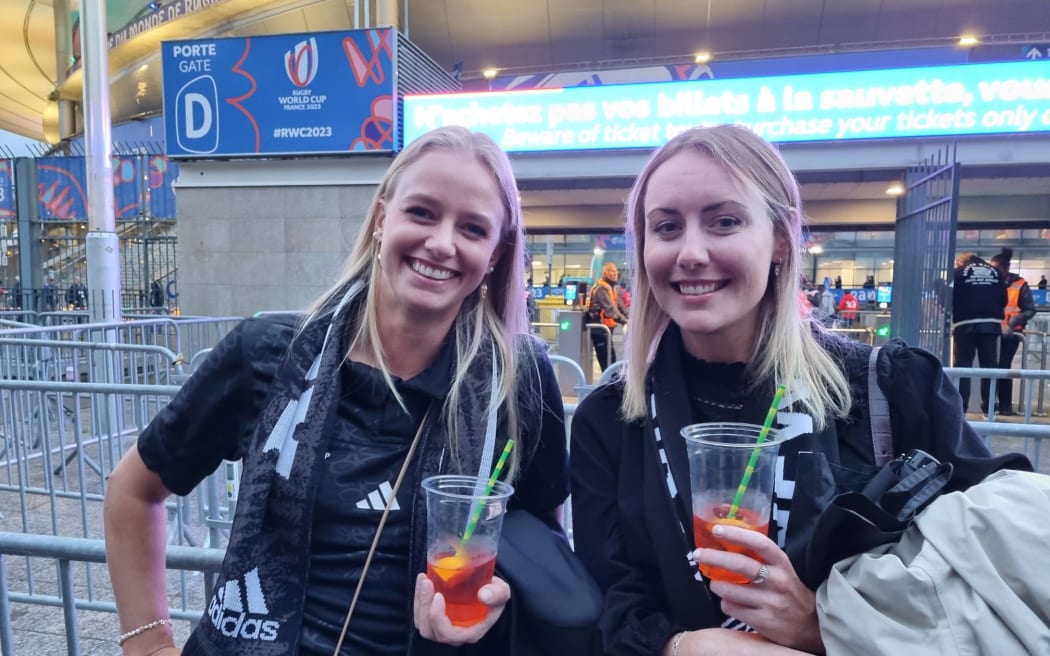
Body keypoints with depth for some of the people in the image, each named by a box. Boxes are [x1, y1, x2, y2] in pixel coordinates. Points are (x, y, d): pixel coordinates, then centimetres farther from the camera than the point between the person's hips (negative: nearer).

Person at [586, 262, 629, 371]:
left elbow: (620, 306, 12)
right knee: (607, 359, -8)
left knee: (611, 358, 12)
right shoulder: (601, 288, -17)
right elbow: (610, 309, -28)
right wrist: (624, 322, -34)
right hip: (600, 328, -10)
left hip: (607, 327, 10)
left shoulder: (611, 287, 14)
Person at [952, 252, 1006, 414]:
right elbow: (1004, 300, 14)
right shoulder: (996, 272, 15)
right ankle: (988, 408, 9)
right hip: (991, 324, 3)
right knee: (989, 366, 8)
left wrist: (953, 315, 17)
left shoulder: (958, 272, 5)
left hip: (966, 324, -3)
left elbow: (950, 298, 1)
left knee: (962, 366, 0)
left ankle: (960, 407, -3)